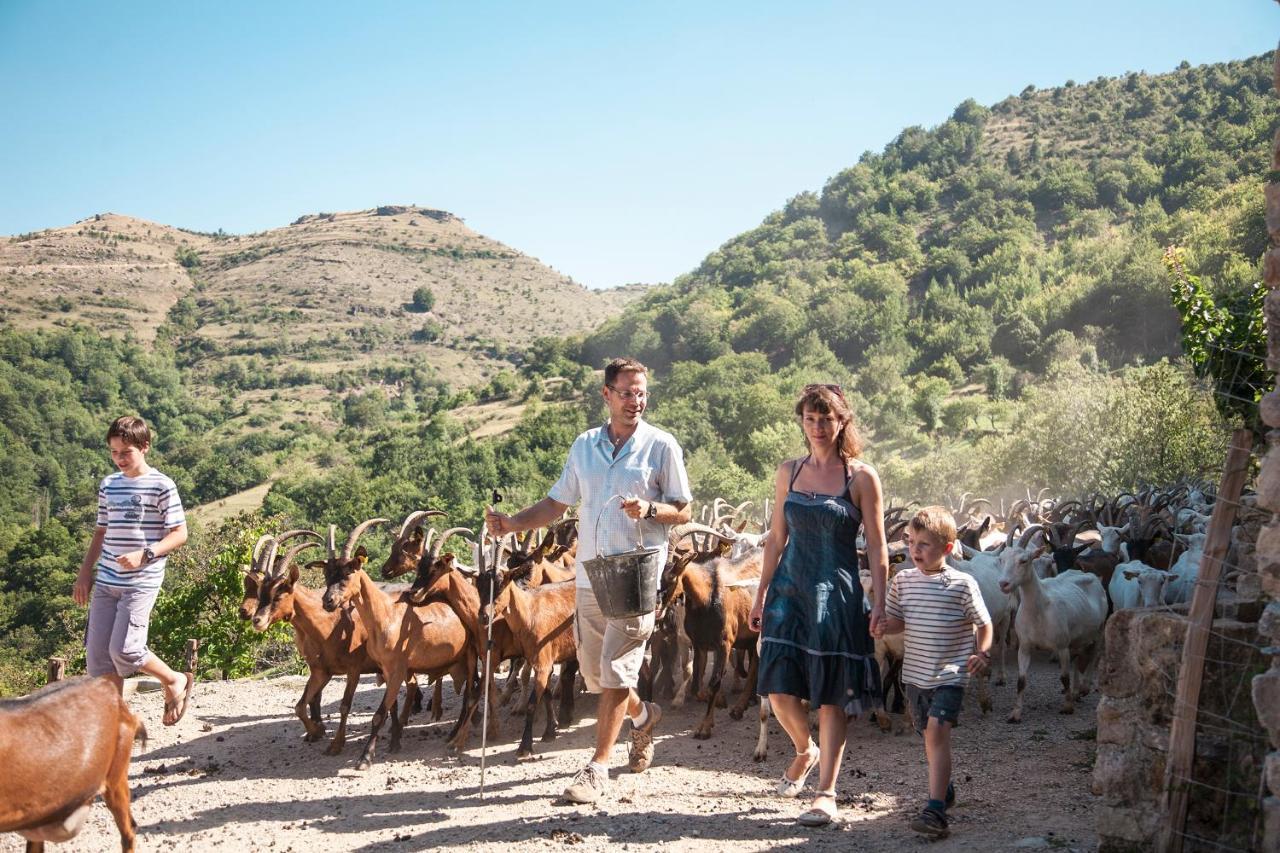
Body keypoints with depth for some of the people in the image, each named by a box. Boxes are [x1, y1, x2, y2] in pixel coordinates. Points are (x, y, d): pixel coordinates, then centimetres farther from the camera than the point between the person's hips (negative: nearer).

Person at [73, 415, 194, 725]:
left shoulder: (161, 486, -7)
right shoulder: (108, 485, 11)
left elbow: (179, 534, -7)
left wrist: (145, 554, -20)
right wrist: (85, 572, 15)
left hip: (142, 582, -6)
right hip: (106, 582, 6)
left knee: (123, 649, -15)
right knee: (97, 653, 2)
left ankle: (176, 681, 11)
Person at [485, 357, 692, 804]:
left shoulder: (661, 446, -2)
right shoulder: (584, 445, 11)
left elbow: (683, 511, -1)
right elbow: (557, 503, 14)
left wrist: (649, 509, -21)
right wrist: (511, 524, 0)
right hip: (589, 575, 5)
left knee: (616, 671, -8)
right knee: (593, 673, 14)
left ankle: (597, 768, 1)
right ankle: (643, 714, 43)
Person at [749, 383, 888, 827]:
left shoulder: (862, 477, -3)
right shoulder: (788, 472, 8)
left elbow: (876, 546, -3)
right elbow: (777, 537, 13)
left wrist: (879, 602, -11)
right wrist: (761, 594, 11)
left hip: (837, 594, -3)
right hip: (790, 590, 3)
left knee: (832, 695, 1)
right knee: (779, 687, -2)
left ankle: (826, 792, 9)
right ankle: (805, 750, 29)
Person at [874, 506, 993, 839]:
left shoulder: (962, 584, -9)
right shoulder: (903, 580, 2)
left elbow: (984, 624, -2)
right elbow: (897, 620, 12)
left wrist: (982, 653, -17)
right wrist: (884, 627, -10)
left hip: (950, 674, -5)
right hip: (915, 673, 5)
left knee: (937, 731, -19)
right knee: (929, 735, 17)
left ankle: (935, 809, -21)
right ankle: (944, 788, 41)